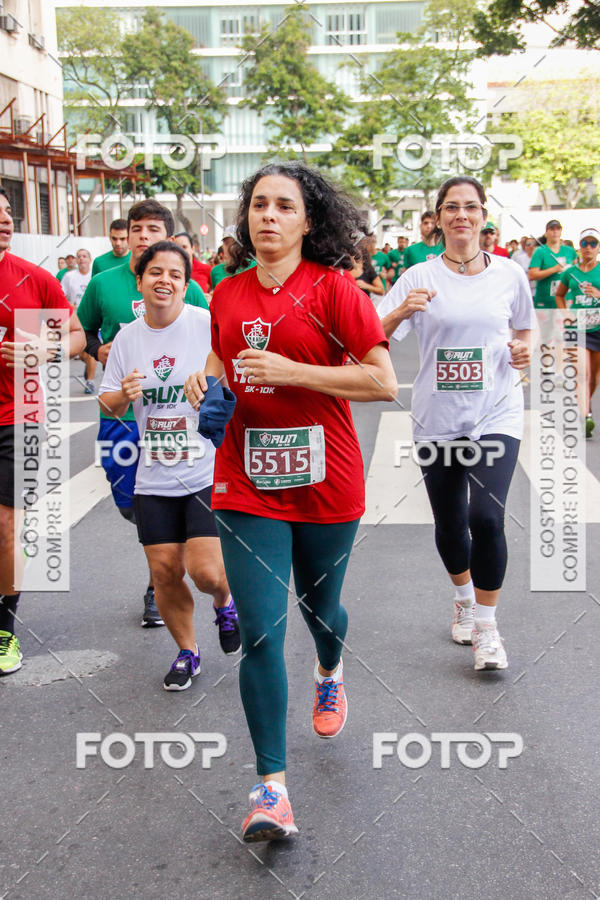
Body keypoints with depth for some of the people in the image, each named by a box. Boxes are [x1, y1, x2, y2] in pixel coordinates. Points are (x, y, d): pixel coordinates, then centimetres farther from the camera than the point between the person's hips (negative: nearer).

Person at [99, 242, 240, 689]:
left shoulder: (210, 326, -9)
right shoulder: (127, 337, 5)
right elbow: (108, 407, 12)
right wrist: (123, 395, -9)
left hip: (210, 472, -4)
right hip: (154, 479, 4)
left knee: (206, 571, -12)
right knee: (165, 571, 7)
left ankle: (226, 602, 26)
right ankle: (187, 652, 31)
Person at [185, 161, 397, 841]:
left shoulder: (332, 287, -8)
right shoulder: (227, 294, 5)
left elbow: (384, 382, -13)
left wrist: (290, 371, -20)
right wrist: (205, 378, 2)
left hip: (325, 482, -2)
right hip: (246, 484, 2)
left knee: (318, 606, 20)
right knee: (261, 632, -6)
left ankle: (330, 672, 57)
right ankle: (271, 786, 4)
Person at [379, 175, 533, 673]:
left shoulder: (510, 274, 3)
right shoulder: (419, 278, -1)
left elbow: (523, 333, 18)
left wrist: (524, 350, -4)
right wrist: (400, 313, -27)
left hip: (496, 415, -1)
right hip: (437, 420, 1)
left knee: (486, 517, -16)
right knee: (449, 524, 10)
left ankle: (486, 625, 4)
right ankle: (465, 599, 41)